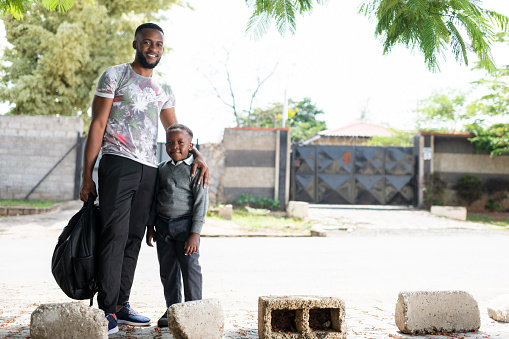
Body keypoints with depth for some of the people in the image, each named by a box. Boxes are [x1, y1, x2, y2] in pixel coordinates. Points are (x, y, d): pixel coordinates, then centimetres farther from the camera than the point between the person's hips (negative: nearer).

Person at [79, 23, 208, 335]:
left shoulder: (164, 89, 19)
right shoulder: (115, 76, 4)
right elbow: (97, 125, -1)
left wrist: (197, 155, 4)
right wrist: (87, 176, -7)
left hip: (149, 169, 5)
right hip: (118, 164, -5)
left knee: (134, 238, 6)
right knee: (115, 235, -10)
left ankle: (122, 305, 13)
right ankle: (107, 310, -7)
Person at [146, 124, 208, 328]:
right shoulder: (162, 169, 9)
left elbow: (201, 203, -9)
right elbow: (154, 198, 15)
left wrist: (195, 233, -14)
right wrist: (150, 226, 11)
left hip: (185, 224, -5)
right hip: (163, 225, 5)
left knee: (190, 268, -4)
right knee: (167, 270, 9)